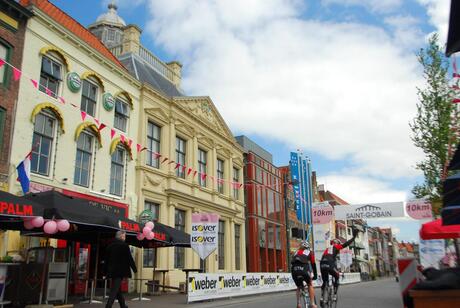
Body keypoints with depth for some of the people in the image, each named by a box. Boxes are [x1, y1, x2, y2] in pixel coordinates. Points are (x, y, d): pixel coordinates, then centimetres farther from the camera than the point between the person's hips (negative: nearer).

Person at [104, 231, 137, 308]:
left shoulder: (110, 245, 8)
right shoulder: (124, 245, -11)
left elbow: (106, 259, 12)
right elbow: (129, 258, -8)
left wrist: (106, 271, 18)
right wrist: (135, 269, 3)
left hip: (112, 270, 7)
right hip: (120, 271, -7)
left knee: (118, 289, 17)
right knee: (114, 290, -6)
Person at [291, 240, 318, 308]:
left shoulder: (296, 252, 33)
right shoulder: (309, 252, 25)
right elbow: (313, 264, 24)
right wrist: (315, 275, 34)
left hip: (294, 270, 3)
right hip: (303, 269, -3)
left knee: (298, 287, 26)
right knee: (310, 285, 23)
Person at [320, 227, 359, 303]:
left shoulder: (327, 249, 33)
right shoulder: (336, 246, 17)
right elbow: (346, 244, 11)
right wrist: (354, 236, 18)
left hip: (322, 265, 5)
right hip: (330, 265, -5)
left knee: (325, 281, 22)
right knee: (337, 277, 22)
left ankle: (321, 297, 10)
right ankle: (335, 295, 15)